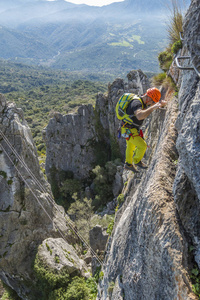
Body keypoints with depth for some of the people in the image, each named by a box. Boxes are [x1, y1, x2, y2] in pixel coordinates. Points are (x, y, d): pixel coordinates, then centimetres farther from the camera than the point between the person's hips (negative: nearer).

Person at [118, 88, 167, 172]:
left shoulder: (143, 102, 3)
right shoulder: (137, 103, -28)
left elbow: (155, 104, 18)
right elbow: (139, 116, -48)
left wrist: (162, 103, -4)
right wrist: (153, 108, -44)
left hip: (132, 129, 10)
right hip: (128, 130, -10)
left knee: (131, 146, 25)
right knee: (142, 145, -7)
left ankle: (128, 164, 44)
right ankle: (137, 161, 19)